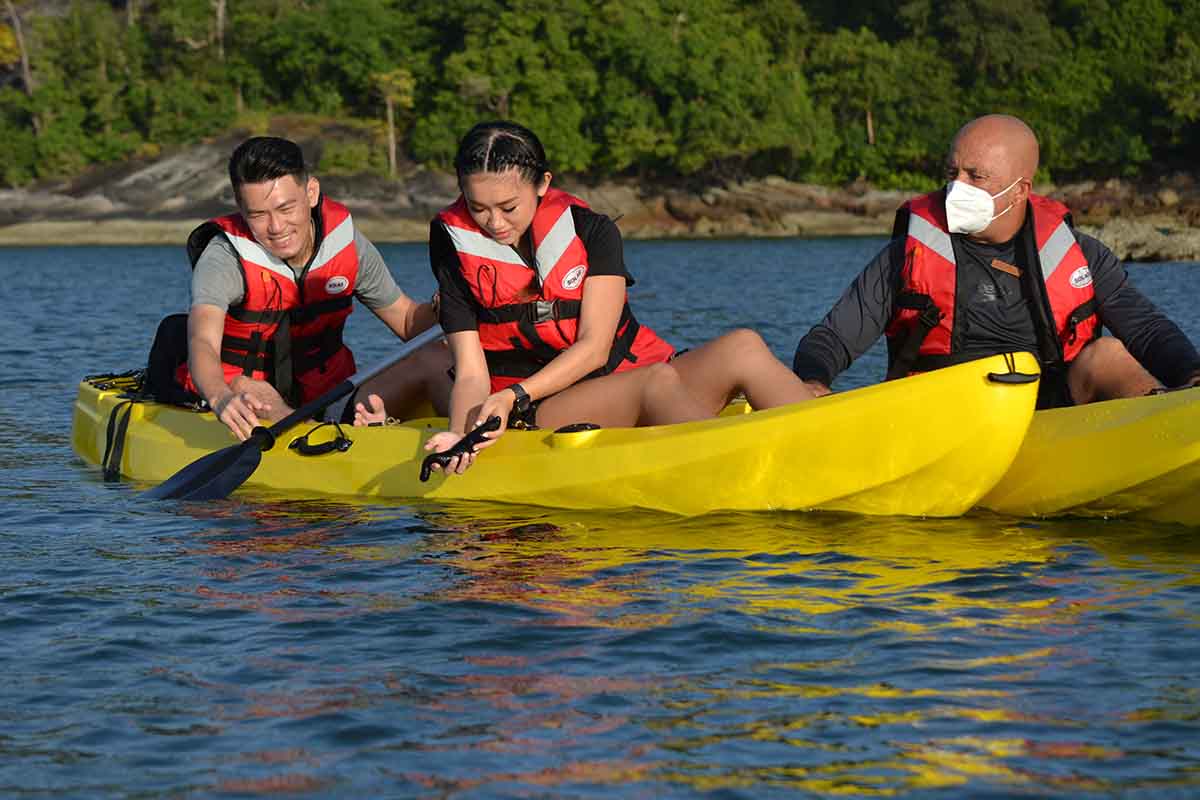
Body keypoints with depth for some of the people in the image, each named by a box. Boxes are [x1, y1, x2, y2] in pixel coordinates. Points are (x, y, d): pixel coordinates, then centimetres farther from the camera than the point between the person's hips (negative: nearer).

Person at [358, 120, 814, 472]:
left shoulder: (591, 231, 0)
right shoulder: (457, 254, -1)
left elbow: (594, 347, -8)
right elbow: (471, 375, -6)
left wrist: (516, 394, -22)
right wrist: (461, 435, -27)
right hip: (540, 418, -3)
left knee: (742, 348, -23)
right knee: (658, 383, -33)